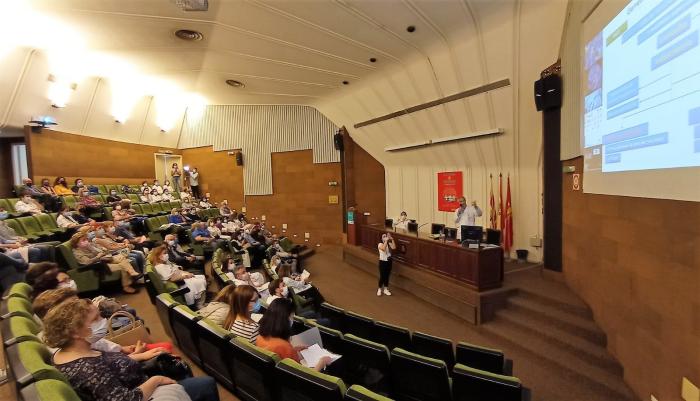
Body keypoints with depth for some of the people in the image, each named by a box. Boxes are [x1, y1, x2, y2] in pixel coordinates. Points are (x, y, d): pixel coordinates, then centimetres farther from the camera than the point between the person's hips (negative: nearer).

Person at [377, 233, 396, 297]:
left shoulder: (389, 243, 1)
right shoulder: (380, 244, -12)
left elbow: (394, 247, -18)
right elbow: (383, 248, -33)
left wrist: (392, 239, -21)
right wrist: (386, 240, -31)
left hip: (389, 261, 5)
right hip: (382, 262, -5)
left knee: (387, 276, 13)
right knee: (382, 276, 0)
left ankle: (385, 289, 26)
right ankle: (379, 289, 17)